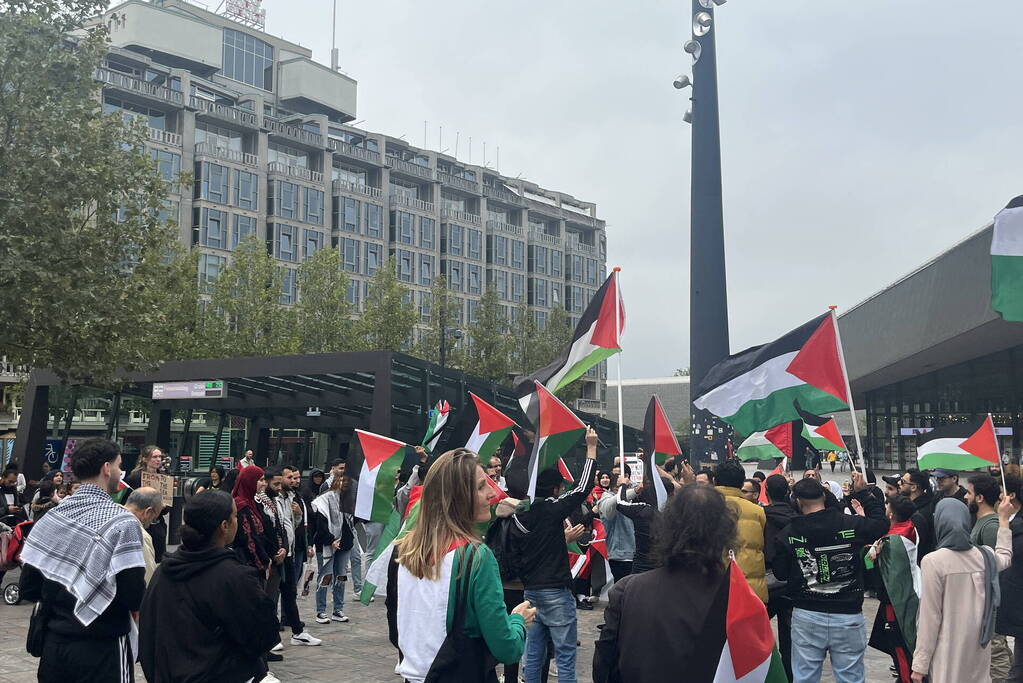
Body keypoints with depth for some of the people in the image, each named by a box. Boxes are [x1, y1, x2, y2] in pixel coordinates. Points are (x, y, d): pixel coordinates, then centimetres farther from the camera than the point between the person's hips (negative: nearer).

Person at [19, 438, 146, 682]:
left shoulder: (50, 518, 1)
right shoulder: (122, 522, -16)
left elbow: (29, 590, 3)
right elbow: (134, 597, -20)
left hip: (53, 644, 5)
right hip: (103, 648, -5)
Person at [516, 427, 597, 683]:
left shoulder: (522, 513, 6)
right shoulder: (552, 509, -11)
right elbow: (582, 487, -11)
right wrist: (591, 448, -7)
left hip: (530, 591, 7)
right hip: (556, 593, -7)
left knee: (533, 655, 11)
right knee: (565, 656, -1)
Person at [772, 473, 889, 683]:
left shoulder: (787, 535, -7)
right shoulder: (852, 525, -8)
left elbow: (780, 573, 0)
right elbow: (881, 522, 11)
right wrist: (863, 493, 20)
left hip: (806, 617, 0)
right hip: (847, 617, 0)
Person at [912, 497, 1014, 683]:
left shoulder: (933, 561, -15)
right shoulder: (984, 556, 0)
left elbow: (930, 616, -14)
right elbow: (1005, 557, 27)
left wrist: (920, 664, -8)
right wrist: (1003, 519, 37)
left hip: (948, 653, -5)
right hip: (978, 649, 5)